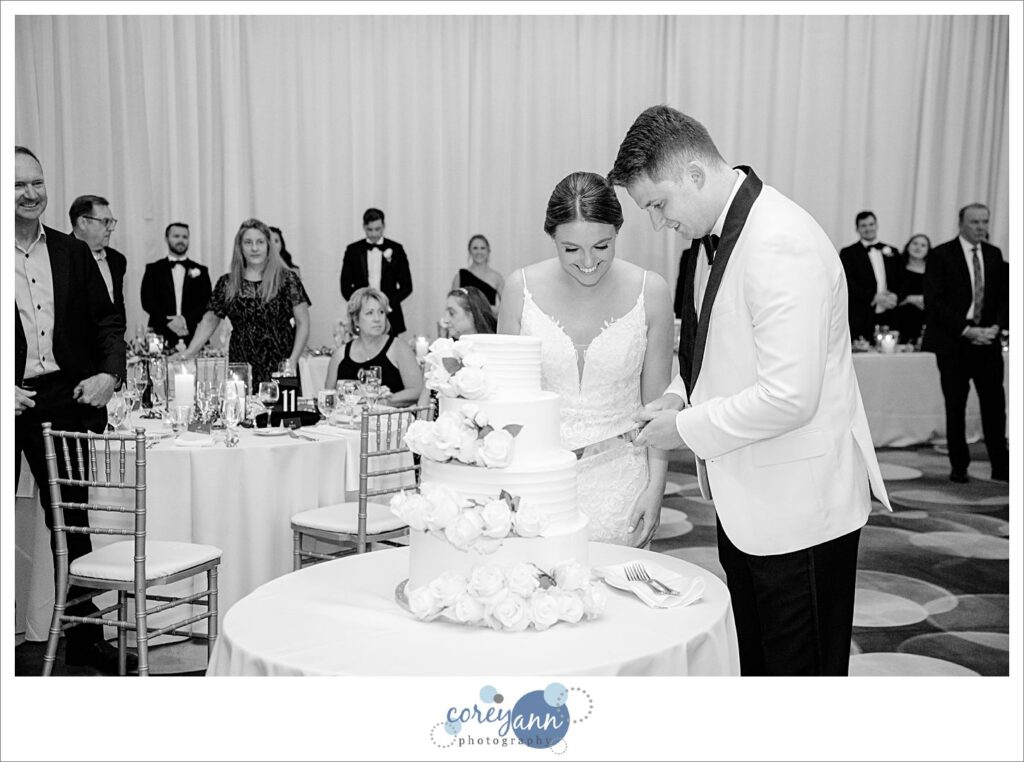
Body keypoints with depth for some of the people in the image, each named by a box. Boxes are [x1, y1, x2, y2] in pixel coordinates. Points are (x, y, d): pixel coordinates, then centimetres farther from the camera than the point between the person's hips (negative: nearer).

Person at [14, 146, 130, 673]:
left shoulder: (73, 253, 9)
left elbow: (106, 321, 10)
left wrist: (109, 373, -7)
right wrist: (7, 392, -15)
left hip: (65, 401, 3)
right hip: (15, 402, -3)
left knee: (72, 522, 11)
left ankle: (84, 639, 22)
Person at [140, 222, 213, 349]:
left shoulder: (200, 270, 14)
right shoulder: (153, 269, 13)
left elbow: (206, 302, 4)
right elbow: (147, 301, 3)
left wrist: (186, 320, -12)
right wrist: (168, 322, -12)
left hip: (192, 337, 0)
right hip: (161, 336, 0)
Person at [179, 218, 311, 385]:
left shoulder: (286, 279, -1)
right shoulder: (227, 283, 7)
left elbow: (302, 323, -2)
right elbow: (209, 321, 12)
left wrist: (293, 361, -11)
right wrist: (189, 352, 0)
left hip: (280, 371, -2)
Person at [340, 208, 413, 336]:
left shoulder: (396, 249, 6)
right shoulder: (353, 250, 8)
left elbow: (407, 286, 7)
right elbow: (345, 287, 8)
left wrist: (388, 304, -8)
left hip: (390, 316, 0)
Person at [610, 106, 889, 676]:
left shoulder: (783, 247, -24)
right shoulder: (717, 235, 6)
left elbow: (789, 397, -28)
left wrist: (687, 428, -16)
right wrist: (683, 392, 3)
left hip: (798, 505, -9)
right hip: (746, 499, 9)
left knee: (800, 668, 8)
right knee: (753, 661, 22)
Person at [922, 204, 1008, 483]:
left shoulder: (994, 254, 11)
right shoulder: (941, 255, -4)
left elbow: (1004, 295, 13)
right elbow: (934, 302, -10)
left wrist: (996, 327, -6)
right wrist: (966, 330, -16)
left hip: (988, 341, 4)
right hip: (954, 343, -3)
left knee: (995, 405, 0)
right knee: (955, 408, 4)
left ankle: (1000, 468, 9)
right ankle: (959, 467, 15)